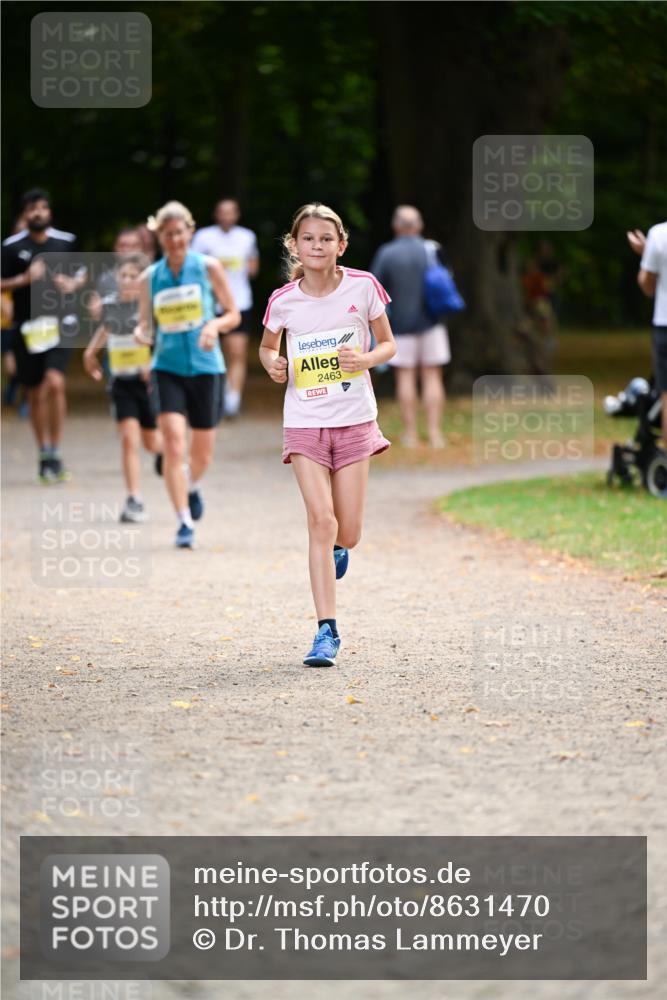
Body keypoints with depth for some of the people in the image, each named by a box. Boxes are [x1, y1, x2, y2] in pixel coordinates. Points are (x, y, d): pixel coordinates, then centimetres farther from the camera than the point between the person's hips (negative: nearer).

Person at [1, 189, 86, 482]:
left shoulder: (66, 242, 5)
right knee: (36, 393, 8)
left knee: (55, 382, -19)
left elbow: (82, 274, 18)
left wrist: (73, 284, -3)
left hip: (58, 323, 0)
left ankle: (55, 452, -11)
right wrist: (24, 279, -14)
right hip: (27, 326, 0)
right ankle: (44, 455, 21)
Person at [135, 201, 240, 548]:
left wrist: (214, 325, -17)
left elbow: (233, 314, 4)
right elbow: (145, 325, 9)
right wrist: (141, 333, -14)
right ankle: (184, 523, -11)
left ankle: (191, 486, 44)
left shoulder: (208, 268, -2)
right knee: (173, 443, -16)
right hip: (167, 368, 0)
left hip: (205, 367, 0)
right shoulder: (150, 278, 3)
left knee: (202, 452, 9)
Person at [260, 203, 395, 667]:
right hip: (305, 421, 0)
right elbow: (268, 346, 16)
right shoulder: (284, 301, -2)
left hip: (354, 419, 0)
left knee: (347, 534, 1)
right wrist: (272, 363, -7)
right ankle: (327, 631, -9)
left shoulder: (363, 287, -5)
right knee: (321, 520, -12)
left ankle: (336, 548, 42)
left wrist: (366, 358, -16)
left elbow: (388, 344, 5)